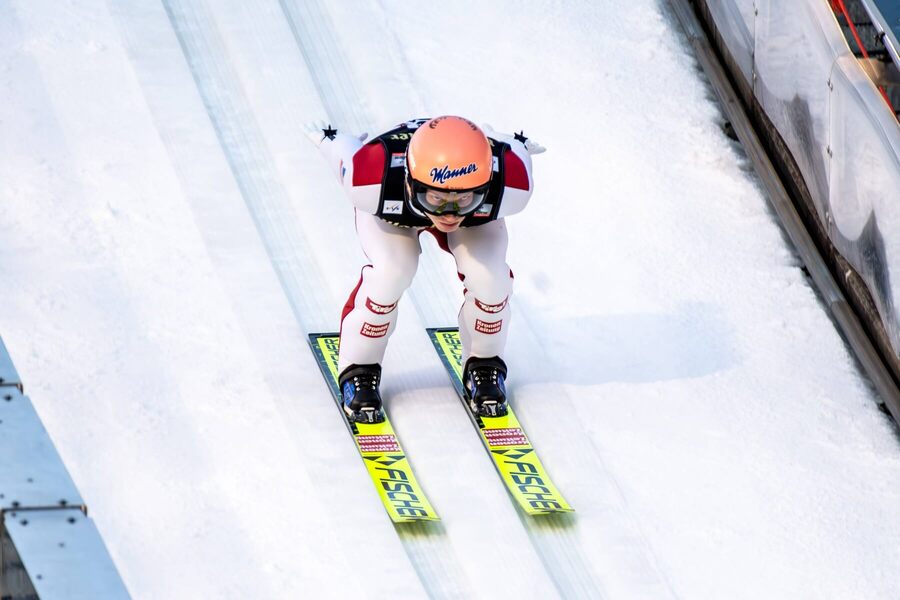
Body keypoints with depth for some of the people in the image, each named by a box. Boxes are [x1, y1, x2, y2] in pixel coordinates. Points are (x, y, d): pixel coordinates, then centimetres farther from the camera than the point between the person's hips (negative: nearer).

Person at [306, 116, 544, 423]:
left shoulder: (512, 183, -42)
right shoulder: (374, 179, -46)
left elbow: (517, 152, -17)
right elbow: (342, 149, -23)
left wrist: (518, 145, 7)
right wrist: (327, 138, 0)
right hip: (390, 205, -1)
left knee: (488, 277, -23)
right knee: (390, 273, -27)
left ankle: (484, 366, 8)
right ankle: (359, 370, 0)